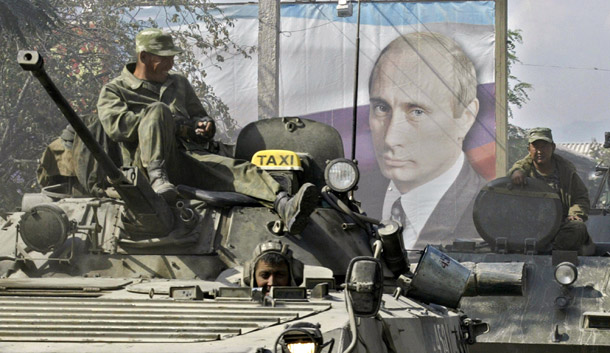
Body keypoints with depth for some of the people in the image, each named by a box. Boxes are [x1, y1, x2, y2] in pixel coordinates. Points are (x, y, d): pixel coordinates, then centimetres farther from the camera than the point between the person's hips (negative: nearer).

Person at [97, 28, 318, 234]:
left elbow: (199, 117, 31)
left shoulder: (179, 84, 29)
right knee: (158, 110, -29)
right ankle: (157, 179, -43)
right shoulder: (114, 91, 12)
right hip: (146, 164, -4)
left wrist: (204, 127, 2)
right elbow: (116, 125, -8)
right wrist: (176, 126, -10)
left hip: (190, 156, 4)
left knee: (240, 170, -26)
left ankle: (286, 208, -53)